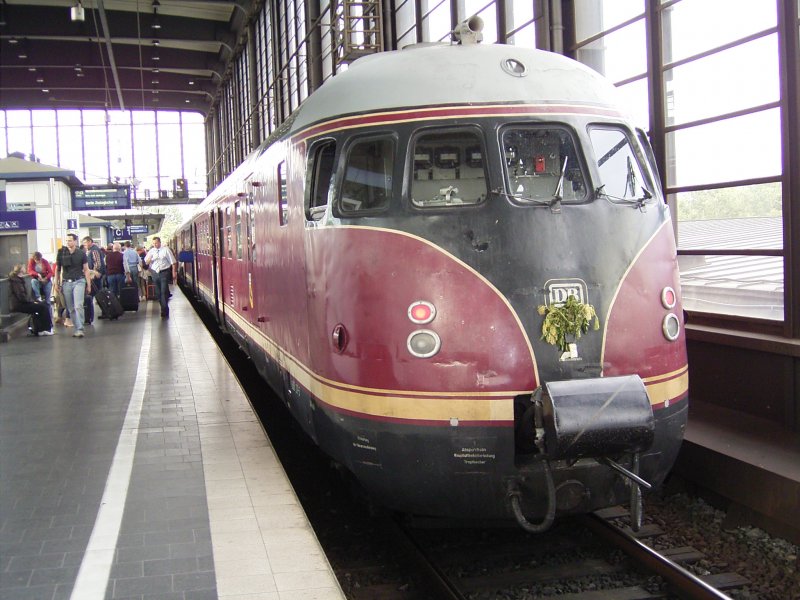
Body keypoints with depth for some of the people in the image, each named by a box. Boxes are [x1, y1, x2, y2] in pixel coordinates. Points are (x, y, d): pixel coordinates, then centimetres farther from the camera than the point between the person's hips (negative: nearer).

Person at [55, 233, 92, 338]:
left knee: (78, 306, -14)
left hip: (79, 281, -3)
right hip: (66, 282, 3)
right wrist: (57, 284, 10)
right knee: (71, 308, 5)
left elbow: (86, 270, 4)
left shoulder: (81, 253, 1)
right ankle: (76, 328, 11)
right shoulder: (61, 253, 5)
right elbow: (57, 269, 13)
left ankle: (80, 329, -15)